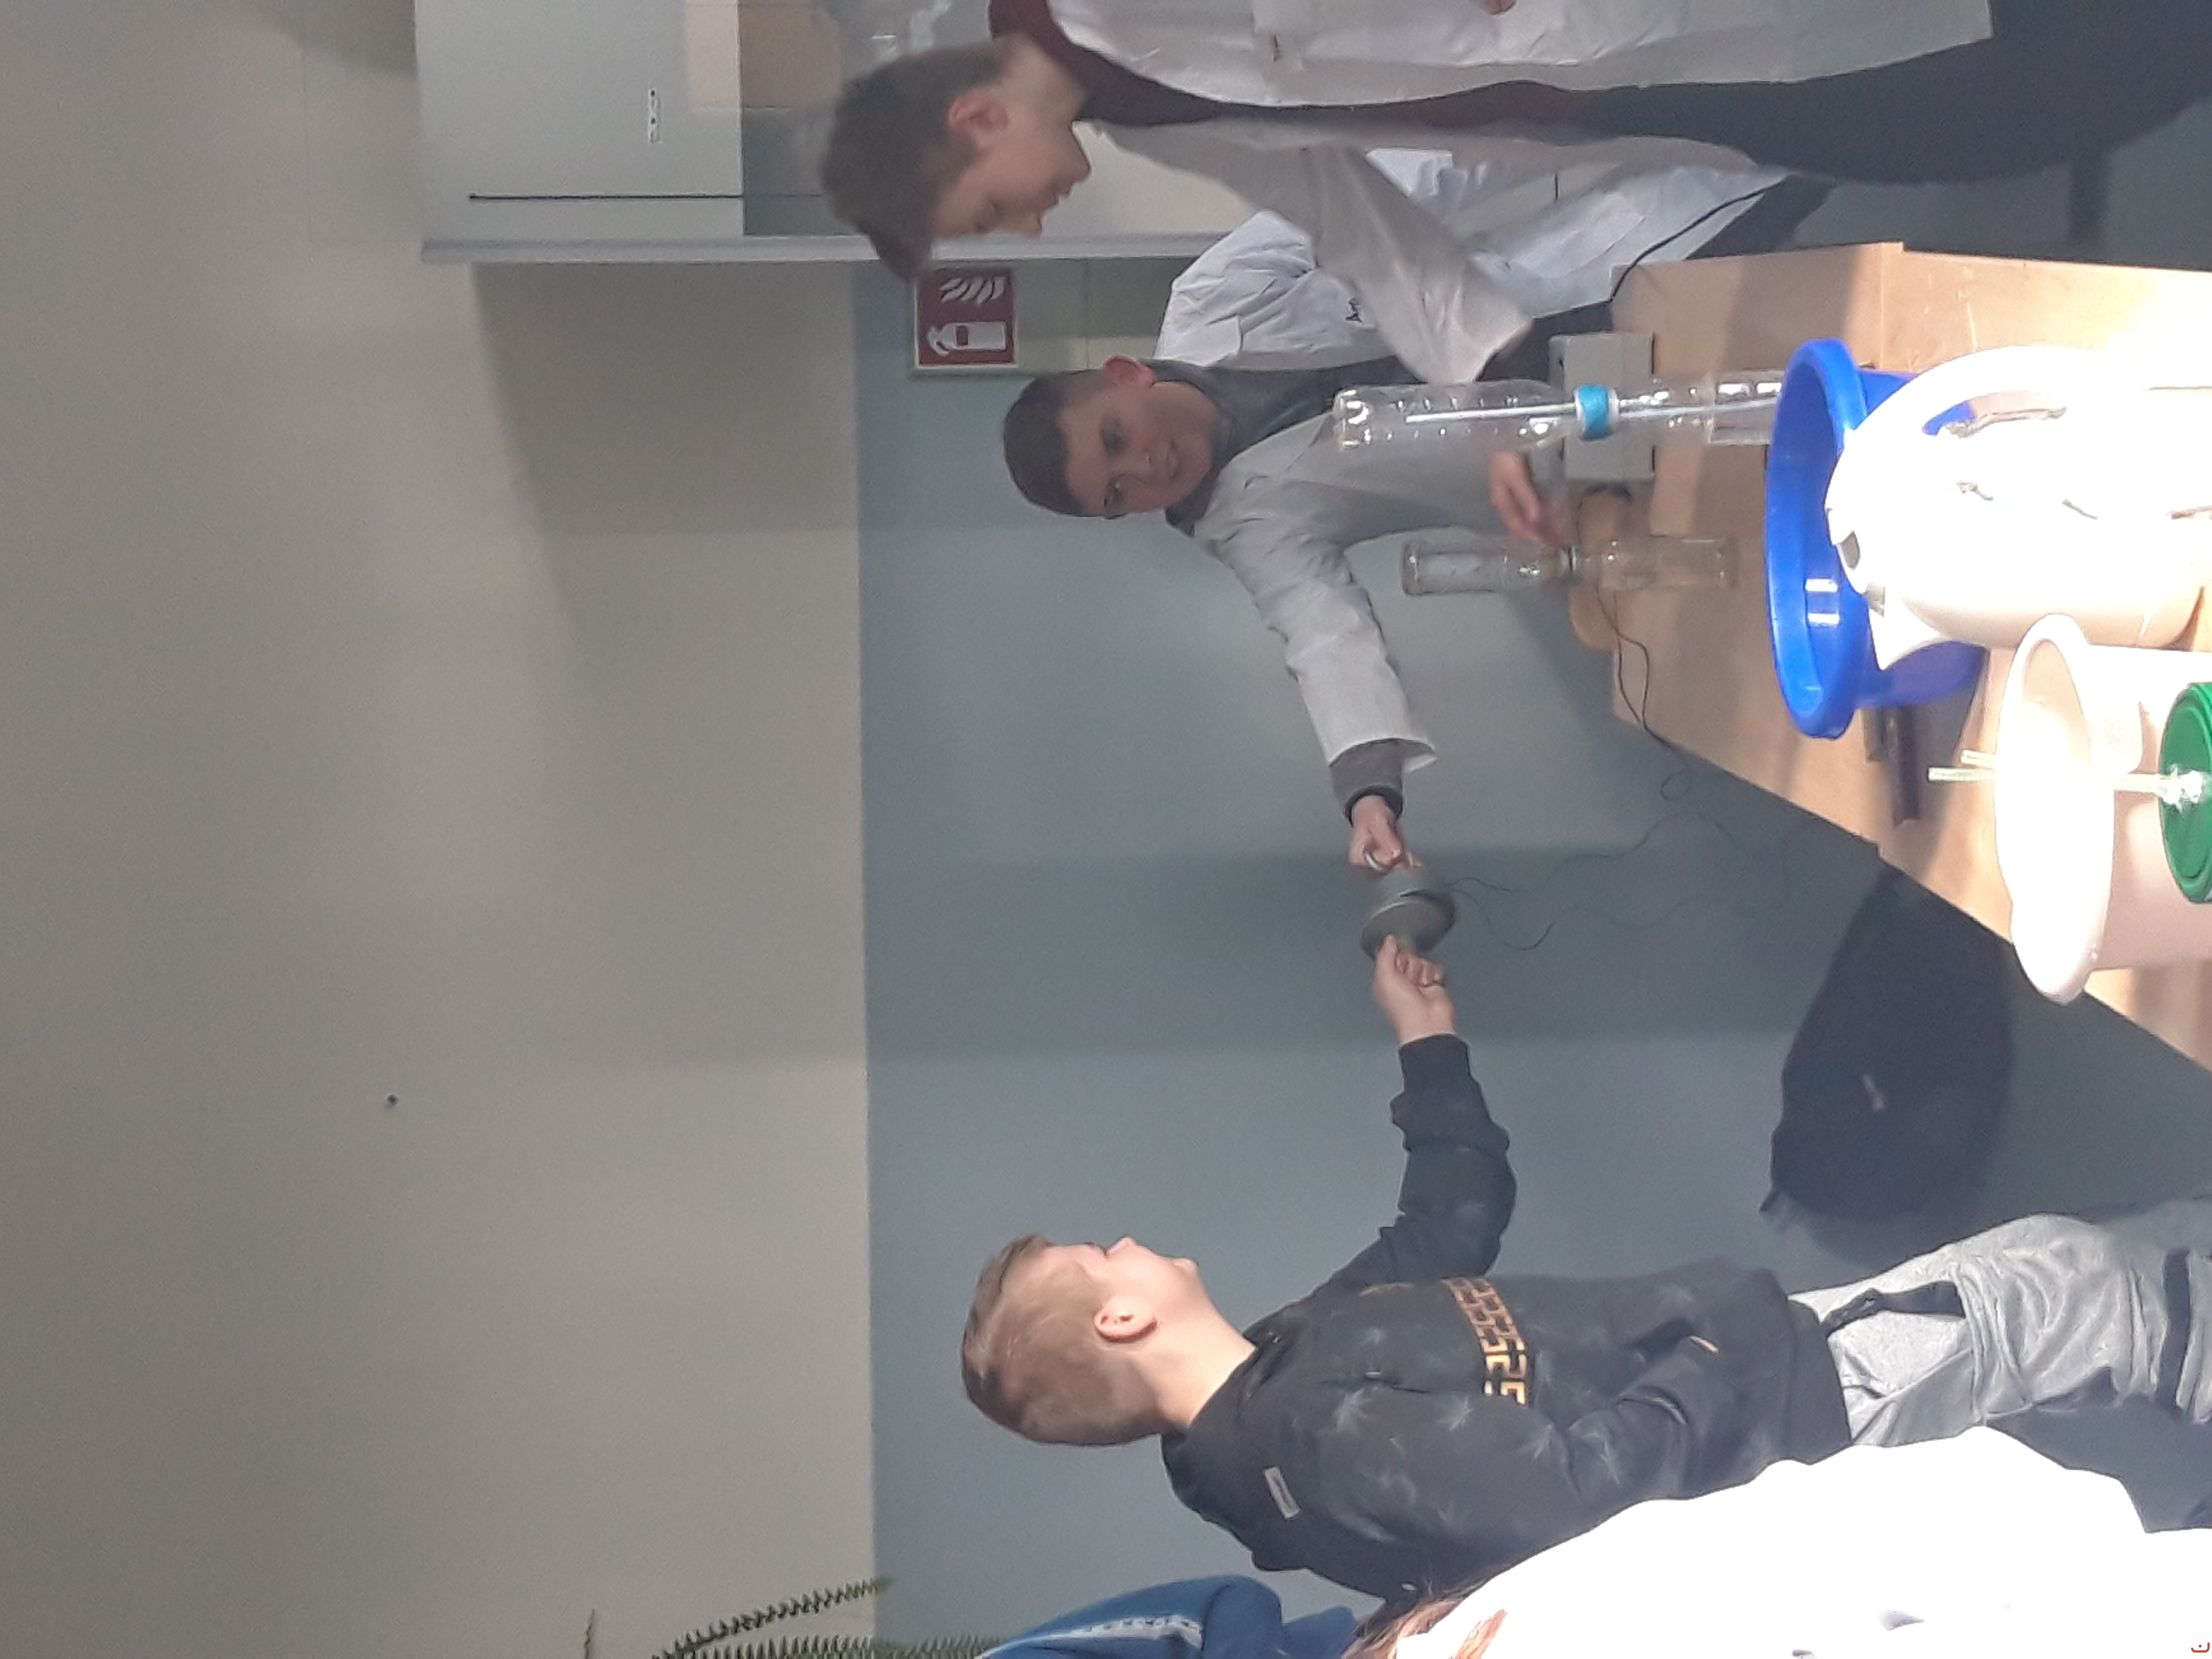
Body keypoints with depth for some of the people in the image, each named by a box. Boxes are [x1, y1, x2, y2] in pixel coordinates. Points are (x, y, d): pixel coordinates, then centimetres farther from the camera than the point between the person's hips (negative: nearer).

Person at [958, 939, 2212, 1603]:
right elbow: (1567, 1495, -36)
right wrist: (1708, 1368, -22)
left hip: (1756, 1349, 9)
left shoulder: (1296, 1352, 0)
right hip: (1789, 1412, -9)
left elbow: (1456, 1218, 12)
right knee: (2101, 1288, 4)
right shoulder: (1329, 1435, -32)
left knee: (2106, 1258, 15)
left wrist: (1429, 1039, 12)